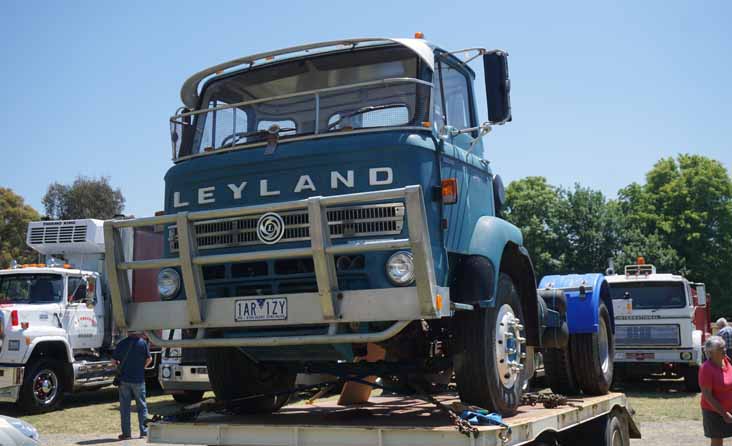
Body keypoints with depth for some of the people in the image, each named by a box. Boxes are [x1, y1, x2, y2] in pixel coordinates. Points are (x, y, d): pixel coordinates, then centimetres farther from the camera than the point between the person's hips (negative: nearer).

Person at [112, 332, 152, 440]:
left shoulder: (122, 343, -4)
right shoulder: (142, 343, -7)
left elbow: (114, 360, -1)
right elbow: (149, 359, -2)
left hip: (124, 379, 1)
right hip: (139, 379, -1)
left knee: (125, 407, 8)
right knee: (142, 406, 10)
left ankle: (126, 433, 9)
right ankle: (143, 431, 10)